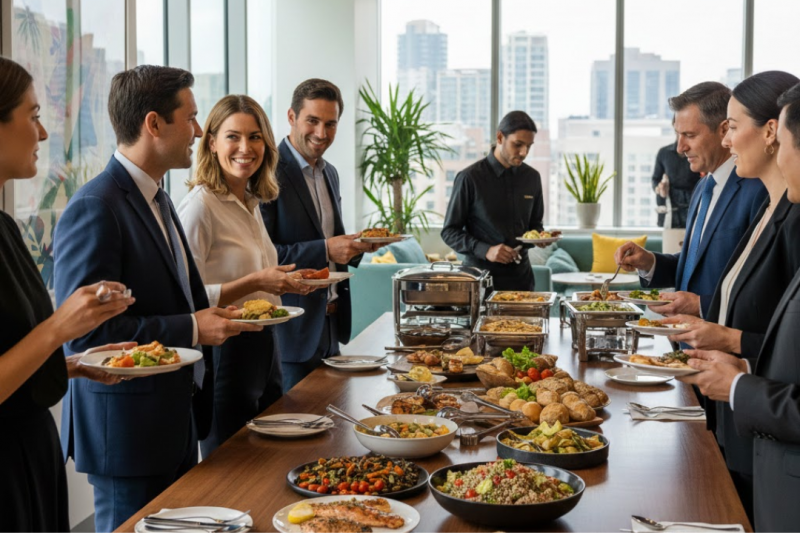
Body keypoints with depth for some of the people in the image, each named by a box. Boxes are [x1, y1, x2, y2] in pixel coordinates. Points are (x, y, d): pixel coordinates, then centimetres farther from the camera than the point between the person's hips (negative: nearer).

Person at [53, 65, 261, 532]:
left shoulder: (156, 198, 13)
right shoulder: (95, 209, -18)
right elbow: (84, 333, -23)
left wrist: (215, 315, 5)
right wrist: (191, 328, -20)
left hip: (175, 421, 9)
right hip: (127, 429, -9)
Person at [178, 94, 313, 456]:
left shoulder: (251, 204, 11)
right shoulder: (200, 205, -15)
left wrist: (282, 283, 8)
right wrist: (254, 282, -25)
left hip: (262, 347, 9)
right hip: (225, 353, -9)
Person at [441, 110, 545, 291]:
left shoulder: (532, 177, 5)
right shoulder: (470, 178, -10)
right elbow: (450, 232, -8)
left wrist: (540, 235, -5)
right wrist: (485, 250, -22)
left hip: (520, 276, 4)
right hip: (480, 275, -4)